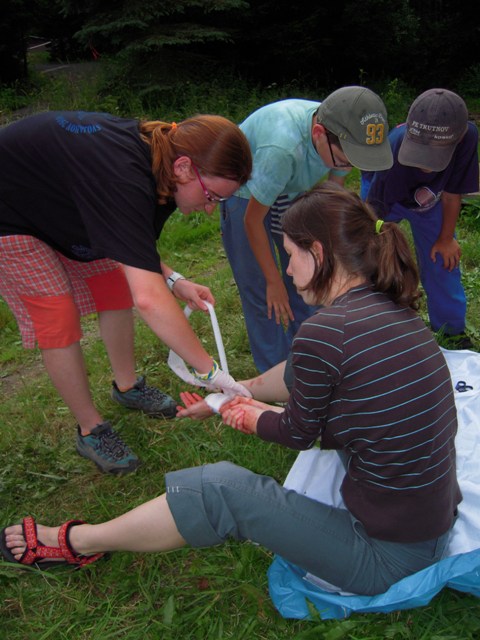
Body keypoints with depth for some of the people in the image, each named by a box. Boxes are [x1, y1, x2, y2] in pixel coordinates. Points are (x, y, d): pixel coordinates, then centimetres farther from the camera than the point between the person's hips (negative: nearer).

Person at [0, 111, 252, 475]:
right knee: (58, 320, -9)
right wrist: (210, 371, -40)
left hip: (57, 207, 9)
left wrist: (173, 281, -13)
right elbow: (149, 300, -48)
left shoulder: (152, 155, -13)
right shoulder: (123, 179, -42)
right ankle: (91, 431, 10)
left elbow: (130, 241, 2)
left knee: (116, 290, 8)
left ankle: (127, 387, 28)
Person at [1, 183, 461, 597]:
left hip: (388, 557, -8)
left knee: (218, 489, -5)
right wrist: (259, 409, 21)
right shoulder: (397, 312, 0)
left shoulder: (323, 332, -26)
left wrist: (248, 418, 13)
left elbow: (299, 435, -7)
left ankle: (77, 543, 17)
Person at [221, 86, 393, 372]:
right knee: (261, 292, -5)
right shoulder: (281, 148, -42)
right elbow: (253, 220, -27)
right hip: (244, 195, -5)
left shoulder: (341, 138, -23)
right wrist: (274, 281, -16)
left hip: (291, 191, 6)